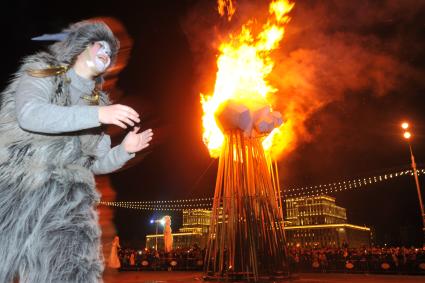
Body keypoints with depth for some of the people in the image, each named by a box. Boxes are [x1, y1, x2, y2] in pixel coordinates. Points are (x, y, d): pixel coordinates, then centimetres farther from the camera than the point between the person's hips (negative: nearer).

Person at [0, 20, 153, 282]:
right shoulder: (41, 72, 6)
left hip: (66, 200, 3)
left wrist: (125, 150, 0)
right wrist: (97, 114, -24)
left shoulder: (98, 102, 16)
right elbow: (29, 115, -18)